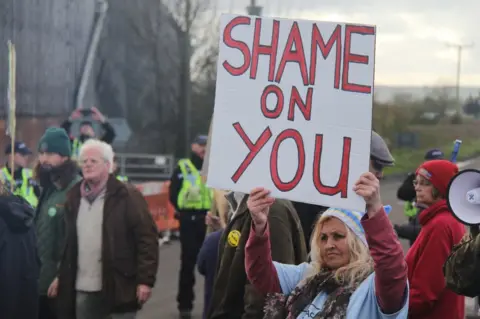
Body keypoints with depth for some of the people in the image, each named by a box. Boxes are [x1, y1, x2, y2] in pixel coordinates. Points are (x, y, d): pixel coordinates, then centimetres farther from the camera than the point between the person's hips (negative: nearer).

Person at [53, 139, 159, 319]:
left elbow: (147, 239, -11)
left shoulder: (127, 196, -7)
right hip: (83, 290, 6)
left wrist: (145, 279, -17)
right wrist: (62, 277, 16)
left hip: (118, 289, -6)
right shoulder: (75, 197, 12)